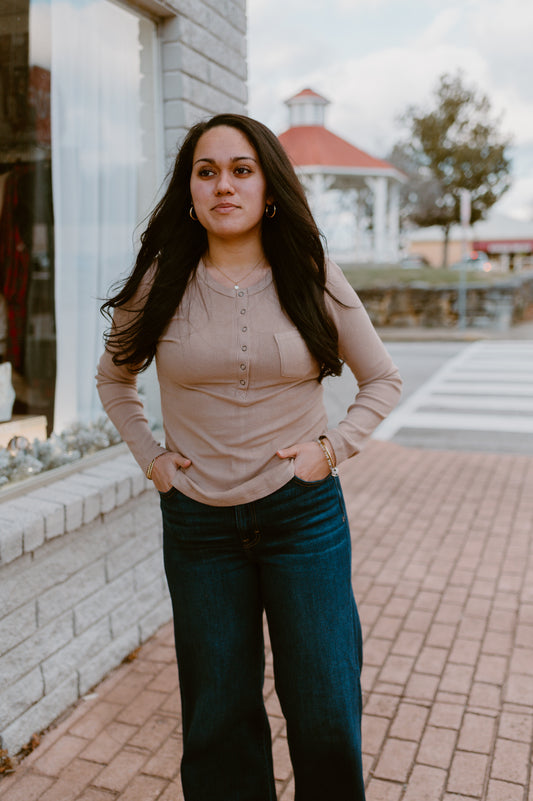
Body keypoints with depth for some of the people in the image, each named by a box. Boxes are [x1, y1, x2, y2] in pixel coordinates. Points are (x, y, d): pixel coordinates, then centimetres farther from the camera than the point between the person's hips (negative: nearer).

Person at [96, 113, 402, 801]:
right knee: (218, 724, 13)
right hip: (197, 523, 1)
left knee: (325, 717, 5)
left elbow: (382, 380, 10)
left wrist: (333, 447, -3)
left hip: (304, 515, 0)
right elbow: (113, 379, 15)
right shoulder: (159, 284, 0)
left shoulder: (314, 280, -1)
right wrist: (150, 456, 4)